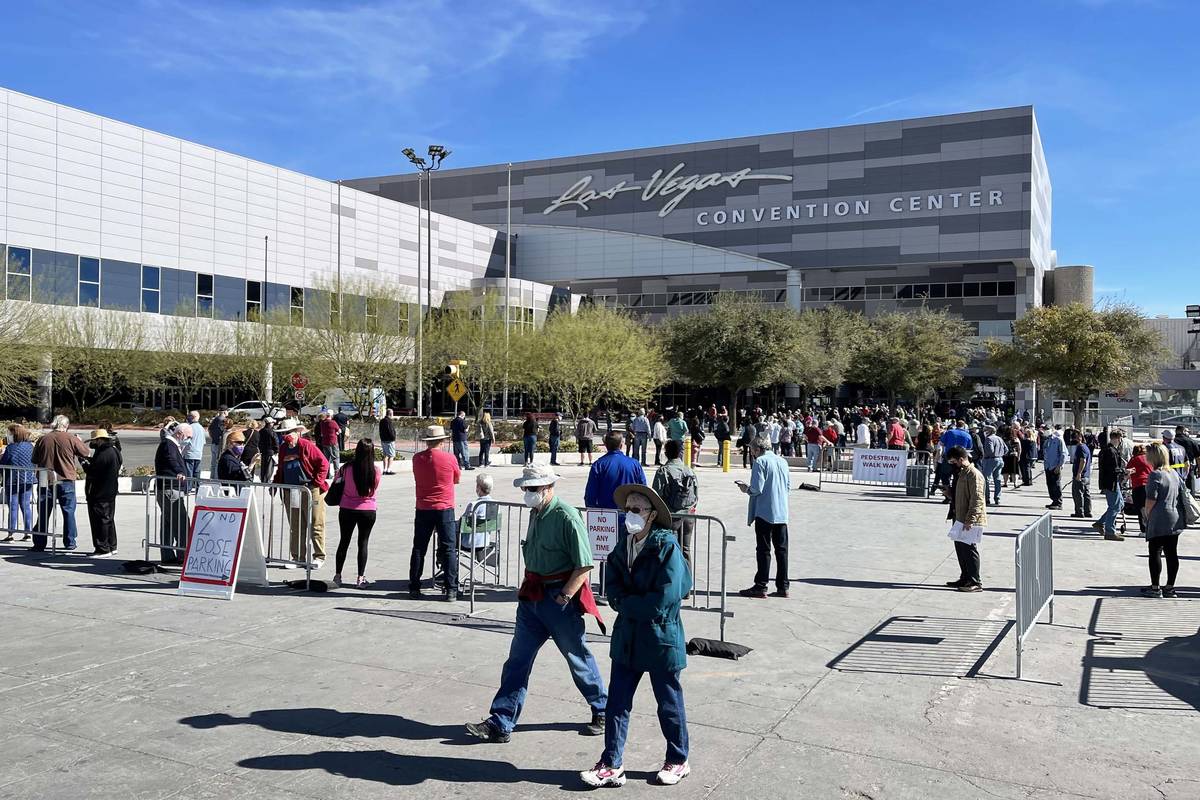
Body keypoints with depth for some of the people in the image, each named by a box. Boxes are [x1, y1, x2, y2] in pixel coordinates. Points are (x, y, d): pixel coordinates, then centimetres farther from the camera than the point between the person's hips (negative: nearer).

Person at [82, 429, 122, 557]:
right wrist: (89, 461, 6)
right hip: (110, 492, 10)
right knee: (108, 520, 17)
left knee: (99, 521, -4)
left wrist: (85, 464, -6)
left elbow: (92, 471, -23)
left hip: (99, 494, -10)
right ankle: (111, 547, 25)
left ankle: (102, 549, -1)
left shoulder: (104, 454, -21)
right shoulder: (114, 451, 12)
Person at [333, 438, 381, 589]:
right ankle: (360, 578, 11)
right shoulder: (377, 471, -13)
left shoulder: (347, 468, -14)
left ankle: (337, 575, 22)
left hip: (347, 510, 0)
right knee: (363, 543, 10)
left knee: (344, 541, 15)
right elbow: (373, 489, 2)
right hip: (368, 510, 0)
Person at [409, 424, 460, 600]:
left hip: (423, 510, 2)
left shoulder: (417, 459, -1)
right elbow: (457, 479, 6)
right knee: (449, 549, 3)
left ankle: (414, 588, 14)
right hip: (445, 509, -2)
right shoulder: (449, 458, -9)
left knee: (419, 549, 11)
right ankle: (451, 590, 2)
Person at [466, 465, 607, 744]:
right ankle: (500, 724, 10)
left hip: (560, 598, -7)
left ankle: (603, 712, 29)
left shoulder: (566, 517, -18)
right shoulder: (536, 513, 7)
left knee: (579, 658, 9)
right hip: (532, 597, 7)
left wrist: (563, 598, -19)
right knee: (517, 660, 5)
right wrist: (525, 586, 13)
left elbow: (584, 566, -19)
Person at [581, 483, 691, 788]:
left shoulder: (666, 546, -15)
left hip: (661, 639, -6)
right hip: (627, 637, 6)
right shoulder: (623, 546, 6)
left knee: (669, 703, 11)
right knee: (617, 703, 6)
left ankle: (678, 761, 28)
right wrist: (635, 604, -14)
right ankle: (611, 765, 15)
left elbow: (665, 599, -21)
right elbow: (612, 589, 4)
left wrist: (627, 604, -12)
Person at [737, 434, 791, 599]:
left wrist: (746, 489, 3)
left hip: (765, 512, -6)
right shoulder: (782, 461, 10)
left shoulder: (760, 462, -10)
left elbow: (757, 489, -16)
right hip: (782, 513, 6)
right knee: (781, 549, 9)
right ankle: (782, 587, 13)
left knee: (763, 550, -1)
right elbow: (789, 486, 13)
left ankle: (761, 586, 2)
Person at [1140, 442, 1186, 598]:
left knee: (1155, 553, 0)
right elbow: (1183, 493, 16)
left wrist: (1147, 515, -2)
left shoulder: (1155, 475, -14)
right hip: (1176, 520, 8)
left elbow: (1151, 500, -18)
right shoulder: (1174, 473, 11)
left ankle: (1155, 588, 4)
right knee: (1172, 553, 10)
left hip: (1159, 521, -8)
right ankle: (1170, 587, 16)